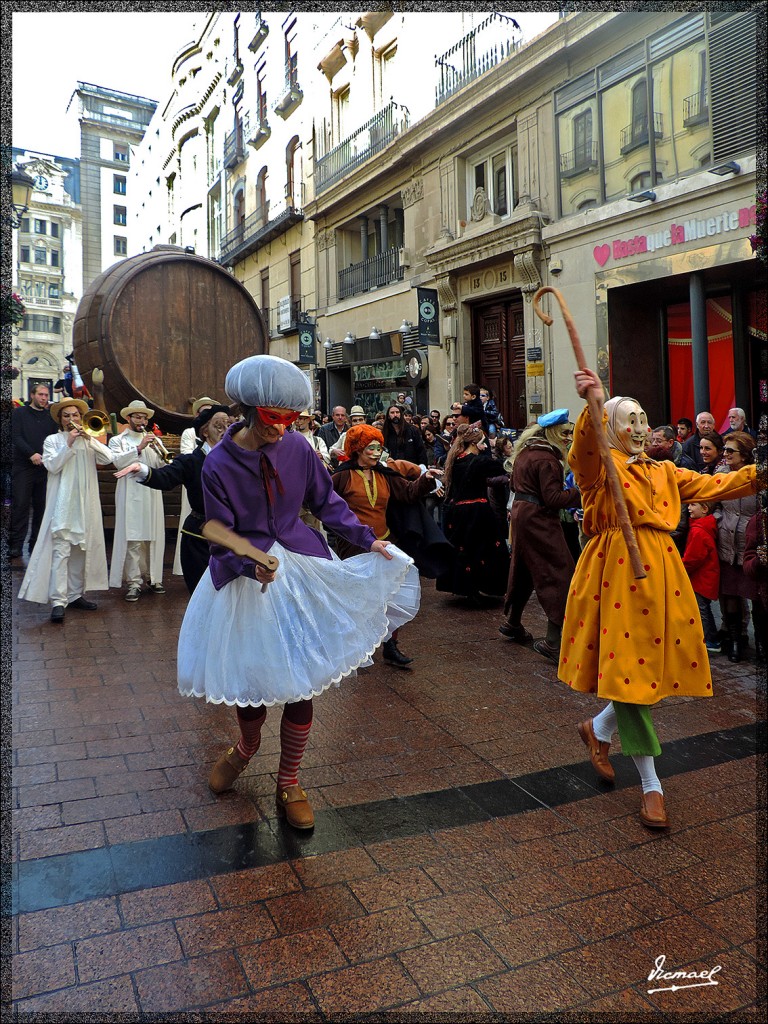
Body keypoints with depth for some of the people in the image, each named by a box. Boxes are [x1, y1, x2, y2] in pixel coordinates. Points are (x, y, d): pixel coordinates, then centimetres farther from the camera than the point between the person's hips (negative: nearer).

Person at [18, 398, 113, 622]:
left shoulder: (89, 439, 13)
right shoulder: (52, 440, 5)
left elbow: (107, 458, -2)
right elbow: (52, 466, -9)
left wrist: (89, 439, -10)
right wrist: (69, 444, -14)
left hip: (85, 504, 4)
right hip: (62, 504, -4)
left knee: (80, 550, 9)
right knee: (60, 551, -11)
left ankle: (75, 594, 20)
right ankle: (58, 601, -13)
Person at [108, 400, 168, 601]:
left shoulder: (151, 440, 20)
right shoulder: (118, 440, 10)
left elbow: (162, 466, 10)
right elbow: (119, 461, -10)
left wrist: (158, 450, -8)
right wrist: (139, 447, -17)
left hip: (152, 495, 4)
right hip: (131, 496, -4)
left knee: (154, 537, 3)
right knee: (132, 539, -9)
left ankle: (154, 579, 12)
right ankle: (134, 583, -6)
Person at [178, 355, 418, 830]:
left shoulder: (298, 447, -6)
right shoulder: (219, 465, -13)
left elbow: (327, 501, 5)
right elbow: (222, 539, -11)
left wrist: (367, 538, -4)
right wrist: (252, 565, -30)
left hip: (301, 572, 2)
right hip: (246, 578, -1)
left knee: (301, 681, 3)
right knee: (251, 679, 8)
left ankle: (289, 783, 25)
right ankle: (246, 747, 46)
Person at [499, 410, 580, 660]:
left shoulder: (525, 452, 12)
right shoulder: (546, 459, -18)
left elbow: (516, 484, 24)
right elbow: (553, 499, -21)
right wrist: (581, 491, -21)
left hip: (521, 514, 10)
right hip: (538, 520, -10)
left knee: (524, 569, 22)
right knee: (559, 575, -8)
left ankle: (512, 623, 35)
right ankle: (553, 641, -12)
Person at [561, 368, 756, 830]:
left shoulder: (665, 472, 21)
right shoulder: (601, 466, 0)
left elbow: (712, 486, 19)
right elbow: (585, 450, -22)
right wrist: (595, 404, -39)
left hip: (661, 572, 6)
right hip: (618, 571, -6)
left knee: (654, 666, 6)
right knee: (627, 666, -4)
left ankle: (599, 729, 35)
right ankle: (652, 786, 10)